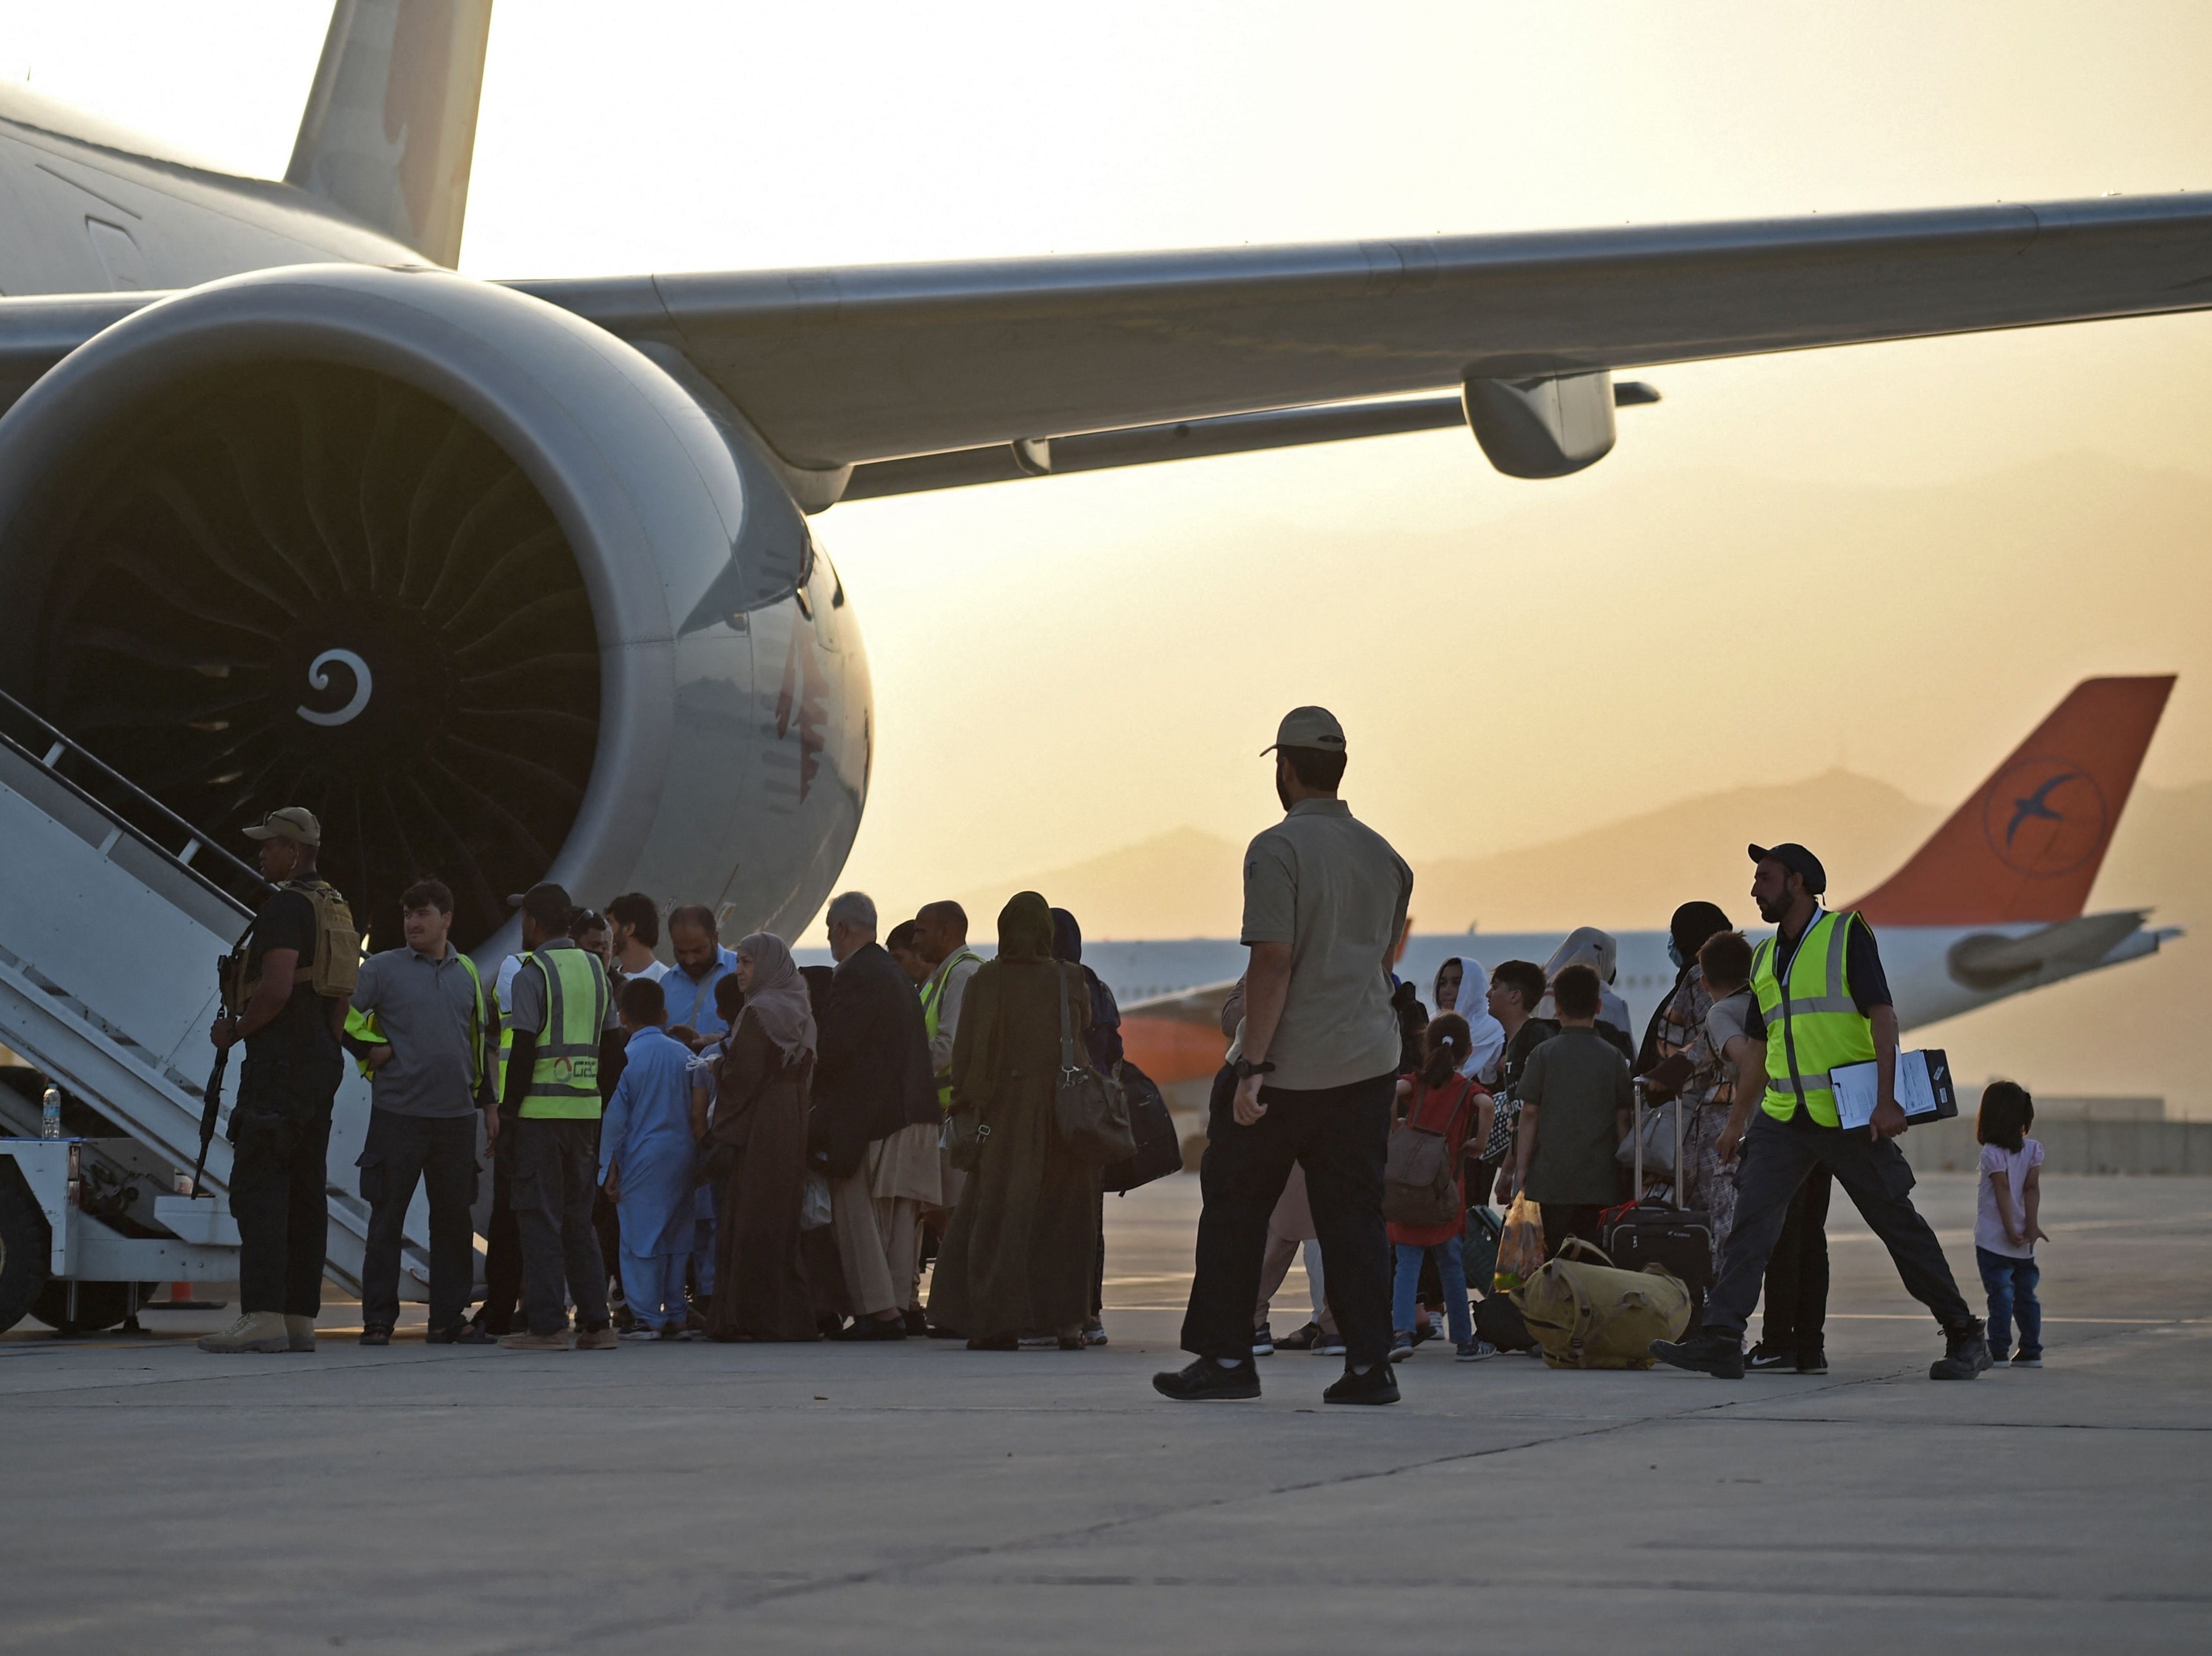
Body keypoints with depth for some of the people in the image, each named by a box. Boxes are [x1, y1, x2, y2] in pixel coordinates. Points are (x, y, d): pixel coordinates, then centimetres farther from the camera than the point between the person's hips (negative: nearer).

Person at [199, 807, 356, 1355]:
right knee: (305, 1191, 8)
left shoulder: (286, 906, -12)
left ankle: (262, 1316, -19)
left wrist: (234, 1029, -9)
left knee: (257, 1187, -11)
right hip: (323, 1063, 10)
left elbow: (277, 988, -22)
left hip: (280, 1063, -10)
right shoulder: (336, 909, 18)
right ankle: (301, 1319, 8)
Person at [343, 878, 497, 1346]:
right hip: (398, 1111, -4)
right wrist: (371, 1050, -5)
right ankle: (378, 1321, 2)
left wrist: (488, 1102, 18)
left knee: (453, 1219, 7)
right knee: (387, 1218, -2)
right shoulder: (382, 969, 0)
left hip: (456, 1115, 4)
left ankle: (449, 1317, 14)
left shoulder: (467, 973, 13)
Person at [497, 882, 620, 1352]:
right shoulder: (595, 970, 13)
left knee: (539, 1216, -2)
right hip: (587, 1109, 6)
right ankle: (595, 1322, 8)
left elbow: (523, 1050, -11)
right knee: (579, 1217, 12)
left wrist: (507, 1110, -5)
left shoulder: (532, 975, -7)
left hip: (542, 1110, -6)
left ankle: (547, 1325, -5)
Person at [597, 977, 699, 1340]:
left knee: (641, 1238, 0)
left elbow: (615, 1117, -7)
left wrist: (610, 1168, 0)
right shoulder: (684, 1055, 4)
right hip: (681, 1156, 5)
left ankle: (646, 1316, -2)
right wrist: (695, 1159, 17)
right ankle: (675, 1315, 14)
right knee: (676, 1238, 11)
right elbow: (697, 1109, 8)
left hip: (642, 1160, -5)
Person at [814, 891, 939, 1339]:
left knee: (858, 1216, -5)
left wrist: (813, 1093, -2)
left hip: (866, 1115, -9)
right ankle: (898, 1306, 10)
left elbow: (836, 1046, -18)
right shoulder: (896, 973, 17)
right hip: (914, 1111, 9)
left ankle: (878, 1311, -9)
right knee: (900, 1215, 9)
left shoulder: (855, 975, -12)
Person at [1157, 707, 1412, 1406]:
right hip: (1371, 1060, 6)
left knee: (1234, 1208, 6)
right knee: (1354, 1214, 7)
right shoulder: (1384, 856, 11)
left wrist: (1252, 1067, -18)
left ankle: (1226, 1356, 7)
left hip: (1289, 1063, -6)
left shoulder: (1278, 849, -11)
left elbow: (1273, 962, -18)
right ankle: (1369, 1363, 0)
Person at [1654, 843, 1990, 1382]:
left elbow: (1882, 1015, -10)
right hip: (1783, 1116, 6)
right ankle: (1720, 1341, -16)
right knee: (1751, 1220, -10)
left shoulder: (1846, 934, -2)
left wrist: (1886, 1100, -19)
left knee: (1899, 1225, 1)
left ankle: (1965, 1337, 12)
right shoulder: (1764, 958, 17)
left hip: (1848, 1115, -5)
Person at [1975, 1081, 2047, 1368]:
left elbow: (2003, 1190, -15)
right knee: (2025, 1294, 11)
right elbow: (2032, 1188, -1)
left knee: (2000, 1294, -7)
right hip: (2024, 1244, 6)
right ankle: (2031, 1351, 13)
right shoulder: (2032, 1150, 5)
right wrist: (2032, 1224, -5)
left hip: (1993, 1240, -6)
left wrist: (2011, 1229, -16)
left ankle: (1998, 1352, -10)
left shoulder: (1992, 1154, -10)